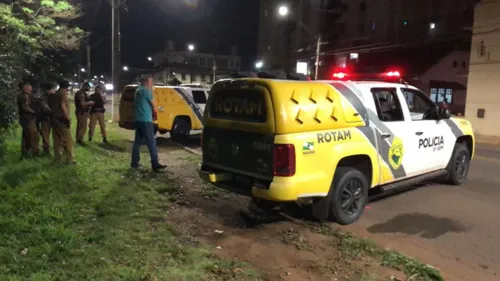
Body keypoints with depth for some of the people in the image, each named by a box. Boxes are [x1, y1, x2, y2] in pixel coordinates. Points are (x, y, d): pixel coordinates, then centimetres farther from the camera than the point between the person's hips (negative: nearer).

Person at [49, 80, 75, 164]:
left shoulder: (52, 95, 13)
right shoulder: (63, 94, -11)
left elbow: (50, 106, 13)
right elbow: (63, 107, -21)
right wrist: (68, 118, -18)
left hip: (54, 119, 7)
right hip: (62, 119, -7)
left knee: (57, 140, 11)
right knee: (67, 140, -1)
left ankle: (58, 159, 15)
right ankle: (69, 159, 1)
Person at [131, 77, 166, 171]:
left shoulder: (138, 90, 17)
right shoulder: (145, 90, -13)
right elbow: (153, 104, -5)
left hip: (139, 119, 10)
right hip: (145, 120, -10)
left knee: (138, 141, 12)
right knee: (151, 142, -8)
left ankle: (134, 163, 14)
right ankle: (155, 164, -8)